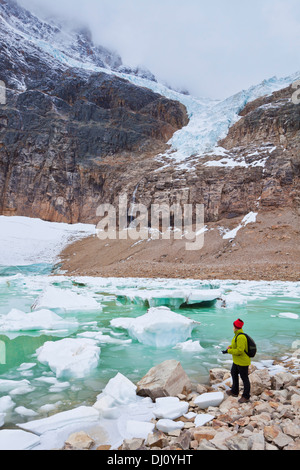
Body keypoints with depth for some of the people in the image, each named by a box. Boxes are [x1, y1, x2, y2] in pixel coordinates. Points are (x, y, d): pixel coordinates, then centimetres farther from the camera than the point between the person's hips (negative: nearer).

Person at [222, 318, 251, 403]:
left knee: (244, 379, 6)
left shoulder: (241, 337, -29)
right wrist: (230, 346, -2)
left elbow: (239, 351, -31)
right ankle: (234, 391, 40)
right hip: (237, 361, 11)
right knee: (234, 374, 24)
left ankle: (246, 396, 22)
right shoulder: (238, 335, 3)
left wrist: (228, 351, -22)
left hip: (242, 362, -11)